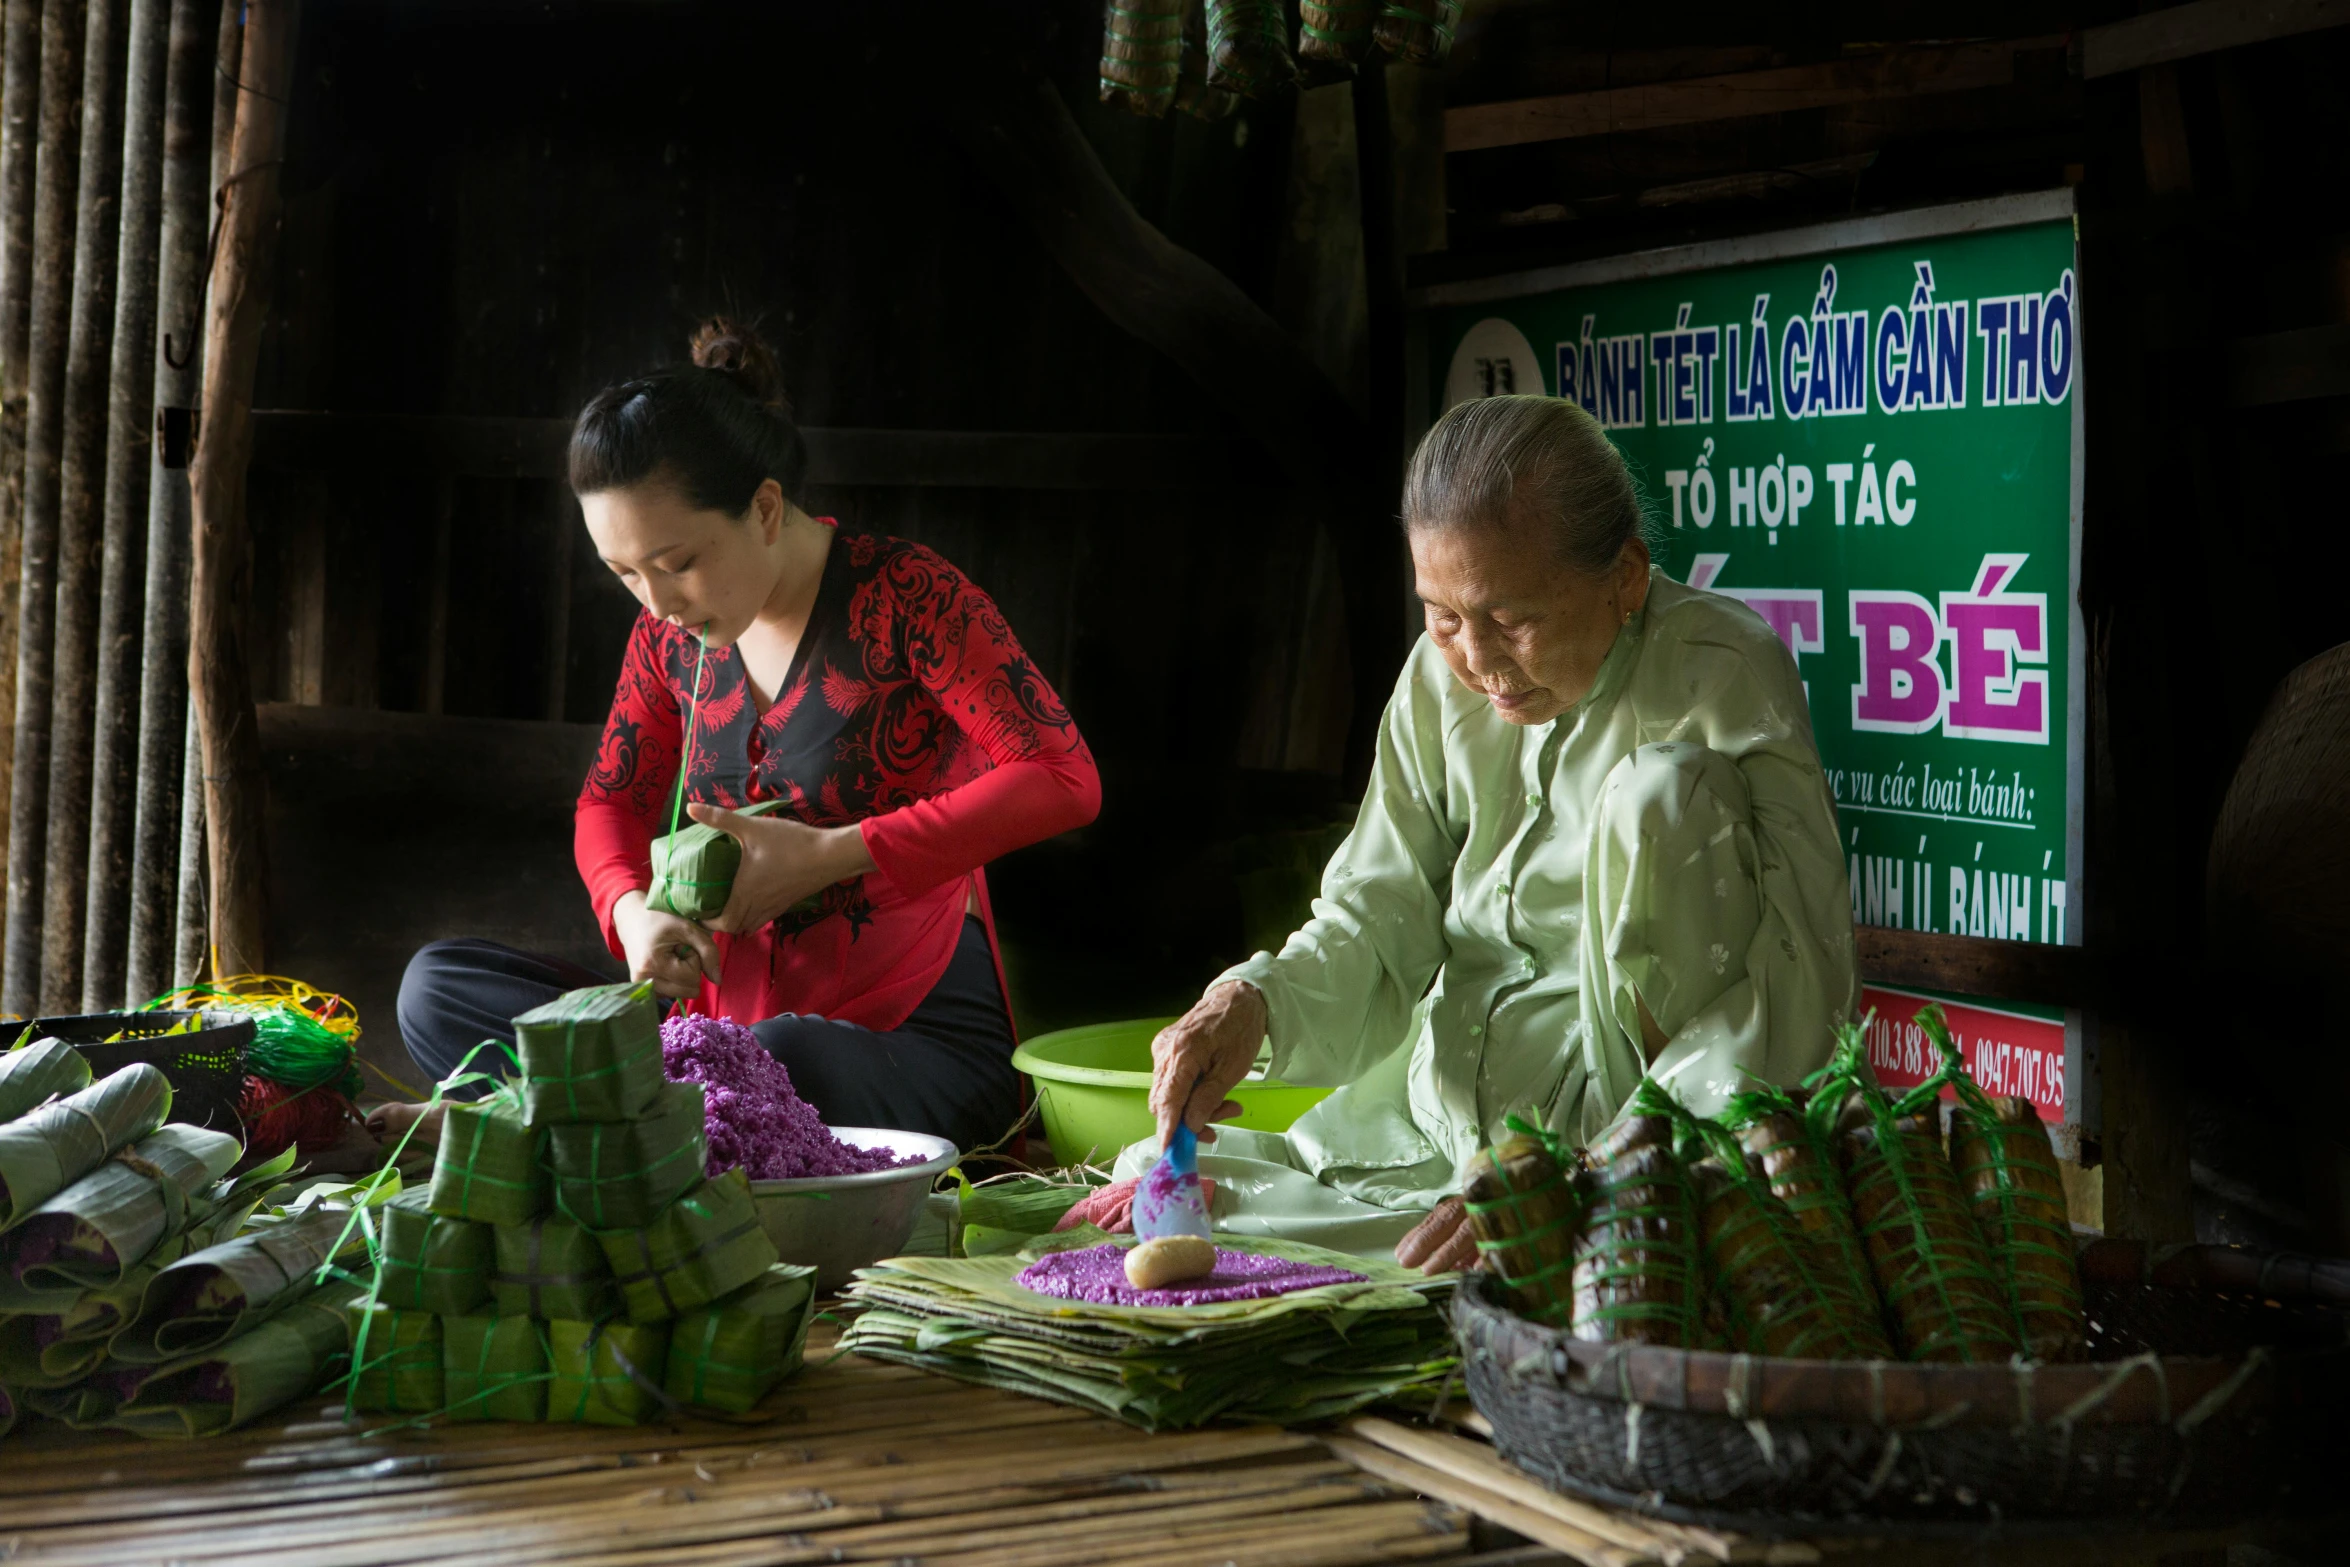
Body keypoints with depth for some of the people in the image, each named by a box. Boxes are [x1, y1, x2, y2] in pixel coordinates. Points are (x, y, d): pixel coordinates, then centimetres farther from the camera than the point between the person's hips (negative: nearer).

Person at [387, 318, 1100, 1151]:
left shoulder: (906, 597, -11)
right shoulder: (671, 635, 6)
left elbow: (1064, 779, -18)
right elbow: (611, 800, 19)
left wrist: (829, 854, -21)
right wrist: (632, 909, -7)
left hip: (920, 1039, -6)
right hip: (733, 1020, 7)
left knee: (781, 1057, -41)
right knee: (439, 987, -8)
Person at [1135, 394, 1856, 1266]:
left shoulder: (1721, 677, -17)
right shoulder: (1442, 677, 2)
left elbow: (1795, 998, -25)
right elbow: (1377, 918, 4)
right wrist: (1256, 1002, -21)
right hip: (1441, 1118, 6)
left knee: (1664, 789, -28)